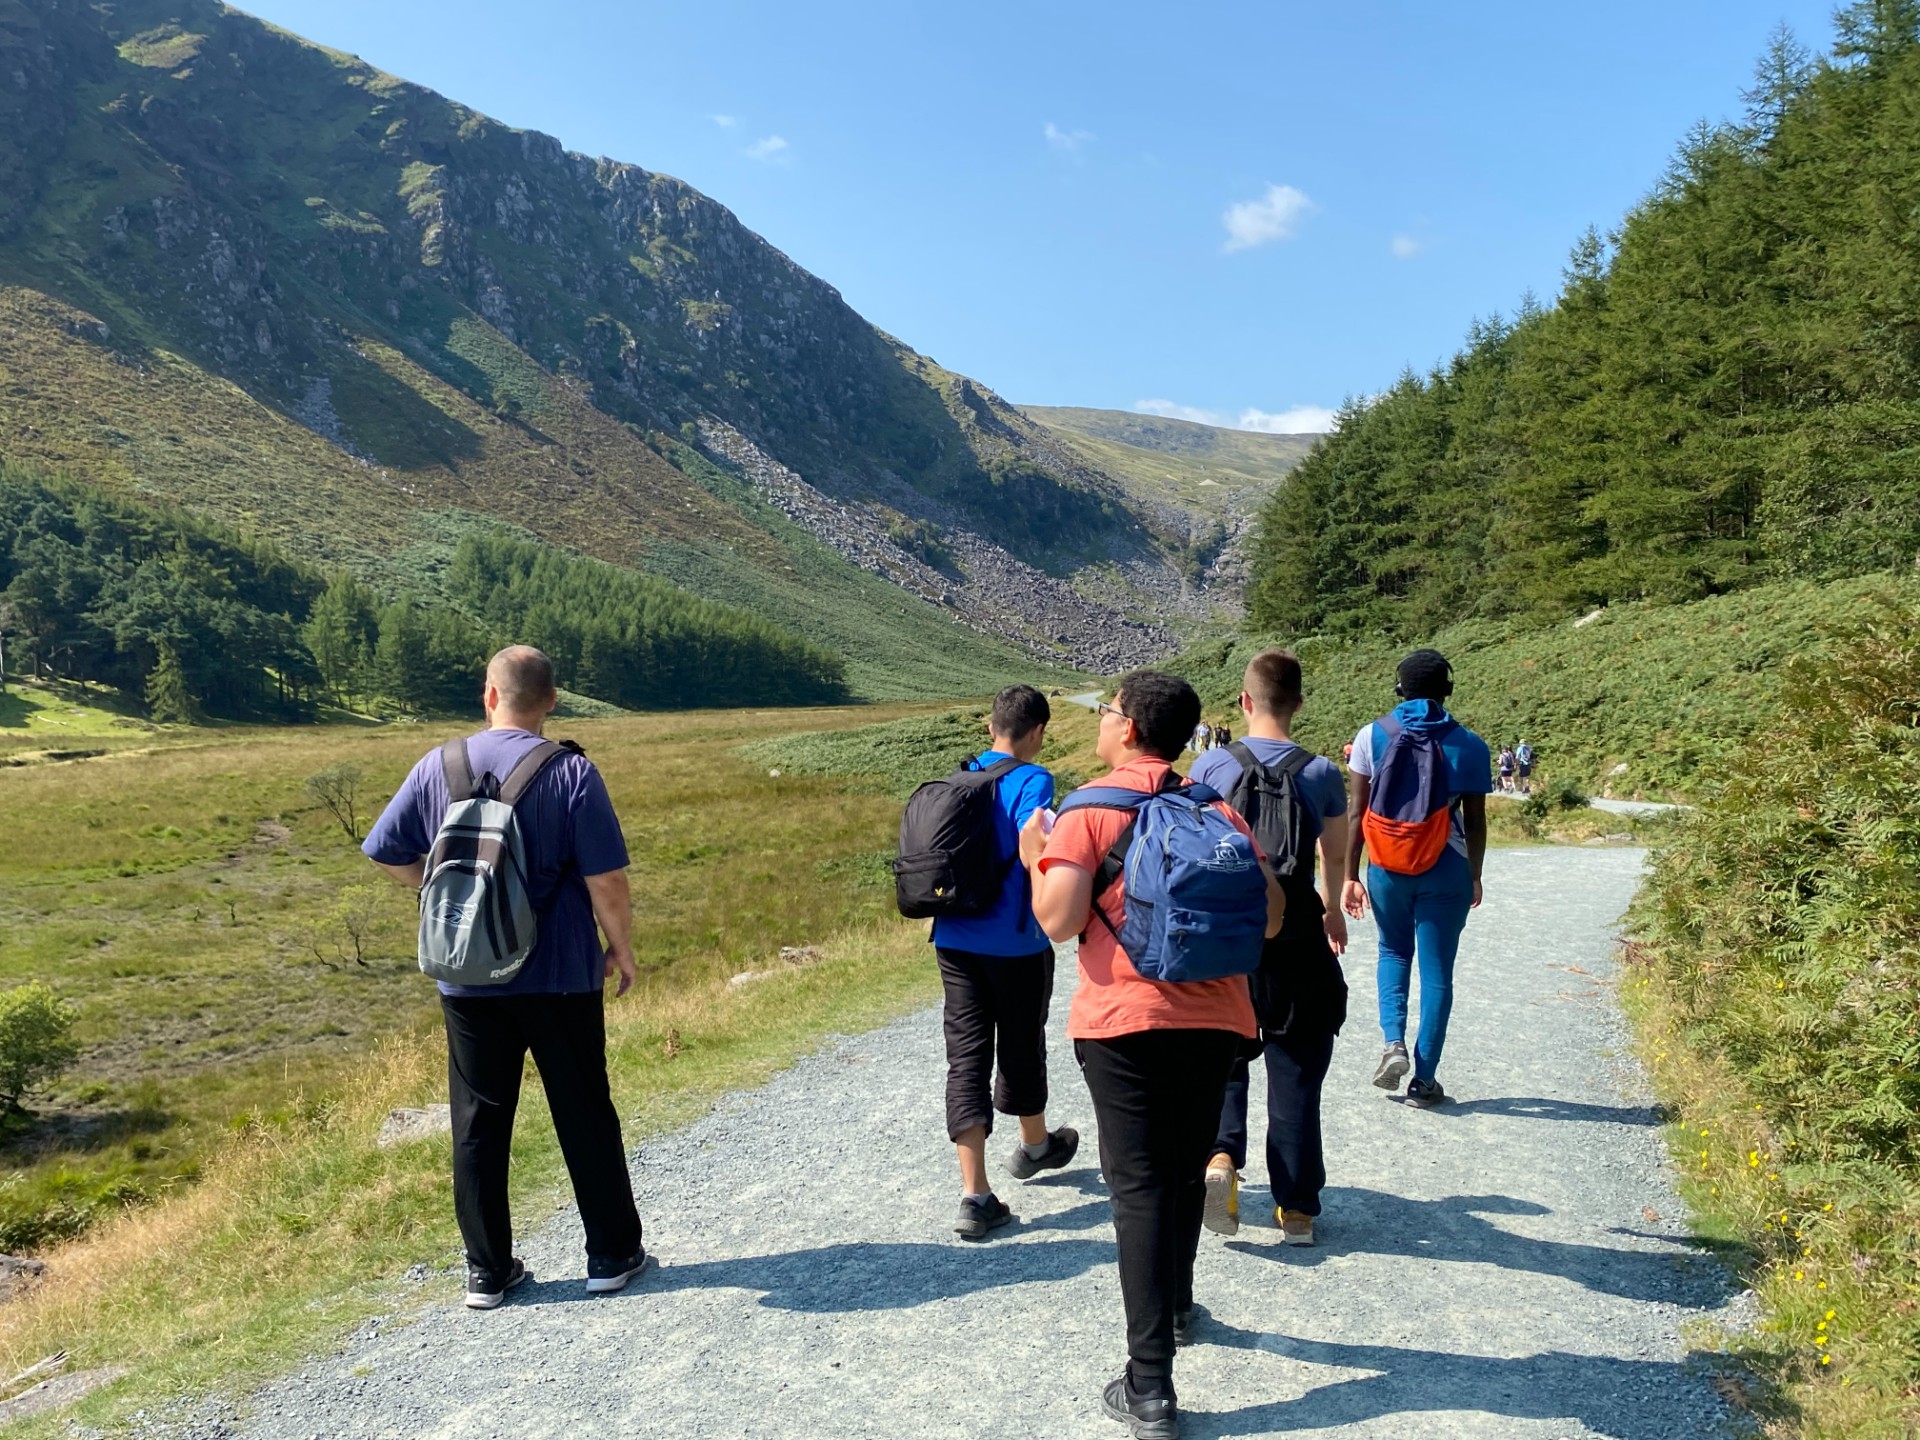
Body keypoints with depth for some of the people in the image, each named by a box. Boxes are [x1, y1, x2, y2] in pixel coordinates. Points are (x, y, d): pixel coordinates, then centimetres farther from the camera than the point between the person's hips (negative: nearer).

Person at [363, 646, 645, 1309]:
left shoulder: (437, 769, -2)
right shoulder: (571, 773, -12)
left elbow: (388, 854, 6)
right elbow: (606, 880, -14)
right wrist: (622, 948, 1)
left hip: (468, 979, 2)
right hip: (560, 977, -2)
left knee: (479, 1123, 12)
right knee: (586, 1117, 10)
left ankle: (488, 1271, 20)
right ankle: (612, 1254, 21)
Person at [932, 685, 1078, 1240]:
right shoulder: (1032, 780, -11)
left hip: (955, 939, 4)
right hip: (1016, 943, -4)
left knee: (966, 1056, 3)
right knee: (1022, 1048, 17)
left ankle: (975, 1195, -3)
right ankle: (1034, 1146, 42)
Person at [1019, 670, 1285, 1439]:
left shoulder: (1089, 811, -7)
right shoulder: (1219, 809, 5)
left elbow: (1059, 920, -15)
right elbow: (1270, 916, 4)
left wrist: (1035, 858, 3)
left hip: (1124, 1021, -4)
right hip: (1212, 1020, 4)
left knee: (1140, 1188, 0)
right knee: (1185, 1173, 22)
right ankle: (1176, 1307, 43)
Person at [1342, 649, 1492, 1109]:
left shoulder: (1373, 735, -2)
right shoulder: (1469, 745, -2)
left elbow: (1357, 812, -3)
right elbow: (1475, 822, 2)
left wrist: (1350, 875, 3)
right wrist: (1474, 877, 15)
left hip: (1388, 866, 1)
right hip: (1445, 870, -1)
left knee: (1394, 951, 24)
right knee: (1436, 971, 8)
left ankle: (1394, 1041, 4)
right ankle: (1424, 1079, 10)